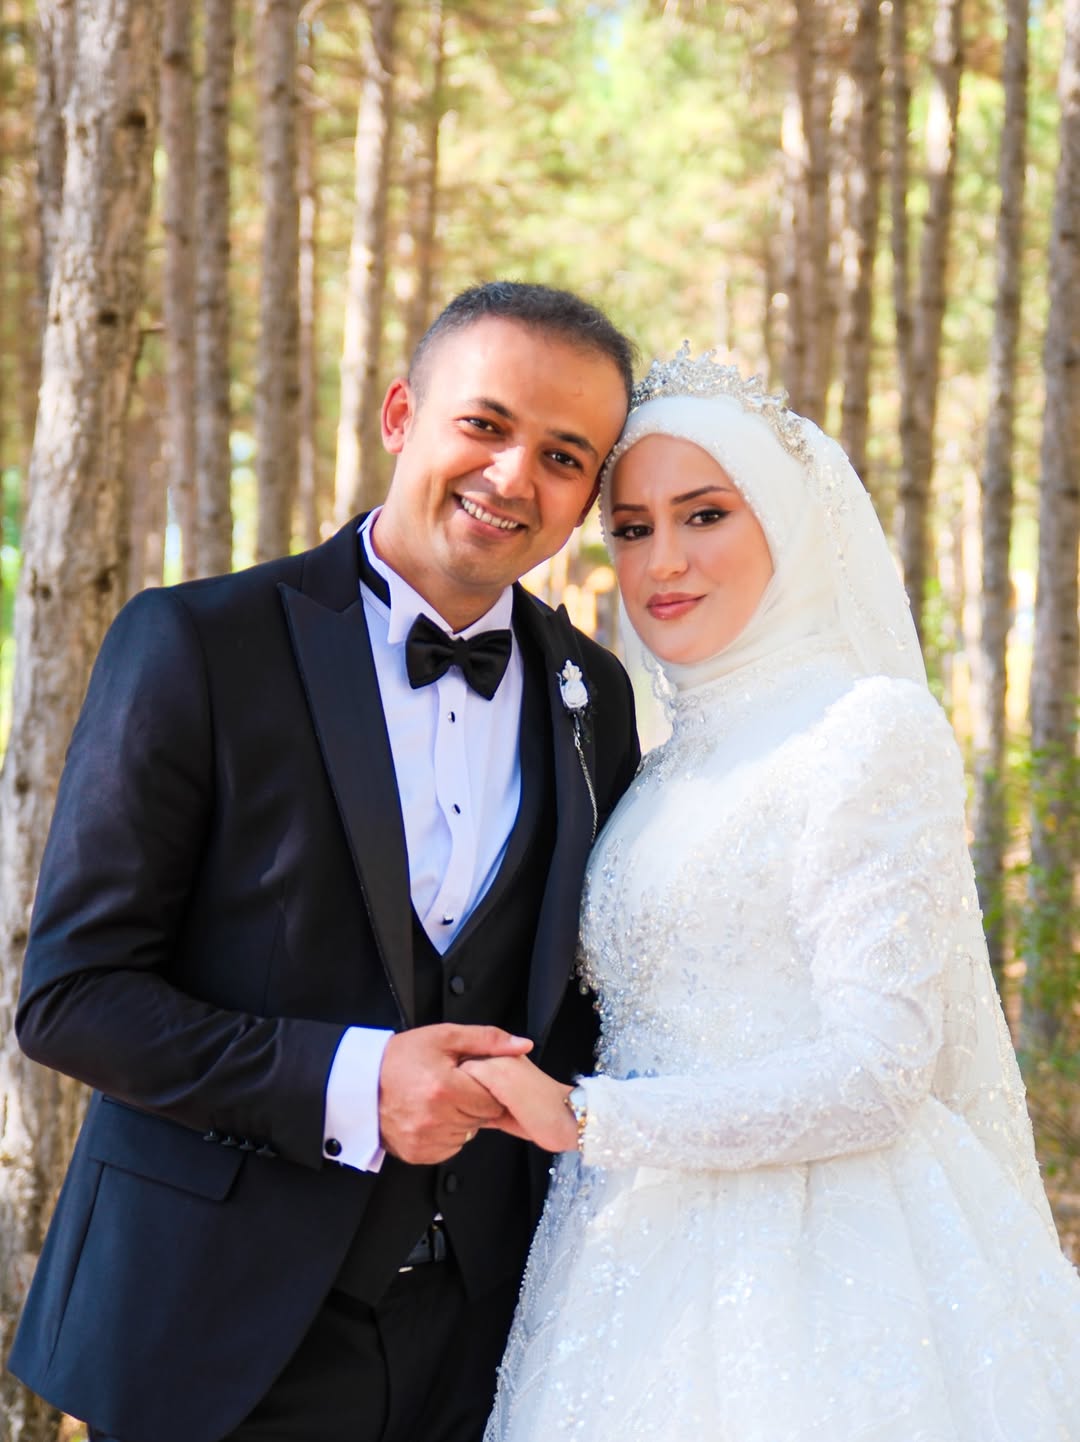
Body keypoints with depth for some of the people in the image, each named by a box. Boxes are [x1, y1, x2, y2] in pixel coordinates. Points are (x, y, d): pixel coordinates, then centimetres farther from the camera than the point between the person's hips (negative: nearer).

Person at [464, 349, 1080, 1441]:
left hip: (804, 1265, -7)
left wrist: (584, 1118, -16)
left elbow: (876, 1073, -17)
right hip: (654, 1258, 7)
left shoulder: (869, 732, -11)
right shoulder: (670, 768, 12)